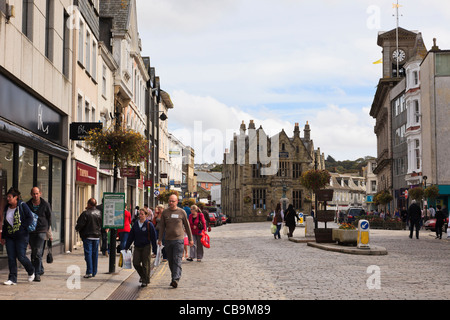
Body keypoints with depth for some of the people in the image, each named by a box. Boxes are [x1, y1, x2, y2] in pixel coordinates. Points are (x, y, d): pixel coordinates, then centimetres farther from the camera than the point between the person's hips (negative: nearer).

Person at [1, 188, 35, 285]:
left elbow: (30, 218, -11)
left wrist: (22, 227, -16)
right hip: (9, 236, 6)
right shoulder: (6, 208, 12)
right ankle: (12, 279, 5)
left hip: (21, 236, -6)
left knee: (21, 256, -7)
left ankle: (31, 271, 20)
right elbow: (5, 223, 18)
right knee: (11, 257, 0)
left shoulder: (22, 206, -6)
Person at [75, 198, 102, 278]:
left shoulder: (86, 213, -15)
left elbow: (80, 224, -13)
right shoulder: (99, 213, 5)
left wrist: (77, 228, 5)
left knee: (88, 253, -4)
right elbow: (102, 224, 14)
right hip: (97, 236, 6)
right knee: (95, 254, 10)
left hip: (87, 236, -6)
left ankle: (89, 272, -9)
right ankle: (94, 272, 15)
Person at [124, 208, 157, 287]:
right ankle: (142, 276, 26)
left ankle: (145, 281, 10)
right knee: (135, 263, 0)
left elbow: (153, 236, -4)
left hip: (146, 247, -4)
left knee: (145, 264, -1)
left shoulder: (149, 224, -6)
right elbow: (131, 236, 12)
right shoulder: (135, 224, 7)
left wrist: (155, 247, -8)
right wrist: (126, 247, 13)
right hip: (137, 247, 4)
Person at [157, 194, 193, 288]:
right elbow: (162, 226, 9)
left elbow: (187, 226, 8)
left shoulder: (182, 212, 2)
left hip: (179, 239, -3)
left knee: (177, 260, -12)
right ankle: (174, 277, 21)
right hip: (168, 240, 3)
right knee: (171, 261, 9)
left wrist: (190, 239, 10)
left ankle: (176, 280, -19)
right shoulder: (165, 212, 7)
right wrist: (160, 239, 1)